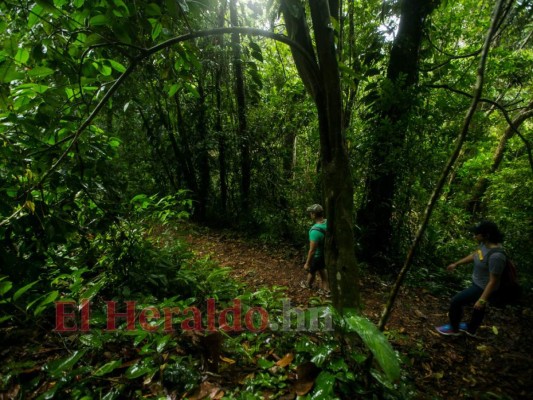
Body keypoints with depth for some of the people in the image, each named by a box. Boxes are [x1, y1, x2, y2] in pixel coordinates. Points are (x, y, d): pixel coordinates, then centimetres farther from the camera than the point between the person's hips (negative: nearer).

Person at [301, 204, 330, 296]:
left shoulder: (315, 231, -39)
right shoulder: (327, 222, -16)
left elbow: (312, 250, -31)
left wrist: (307, 263, -17)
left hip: (317, 255, -6)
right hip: (325, 252, 6)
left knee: (311, 271, 24)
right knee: (322, 270, 28)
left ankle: (308, 284, 52)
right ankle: (325, 289, 42)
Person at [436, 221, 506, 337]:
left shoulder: (496, 256, -35)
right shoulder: (485, 243, -9)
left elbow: (493, 281, -29)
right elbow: (474, 255, 11)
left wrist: (482, 300, -23)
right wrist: (456, 264, 17)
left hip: (483, 288, -8)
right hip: (477, 283, 8)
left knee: (455, 301, 0)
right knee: (478, 308, 27)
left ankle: (454, 329, 23)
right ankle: (471, 330, 50)